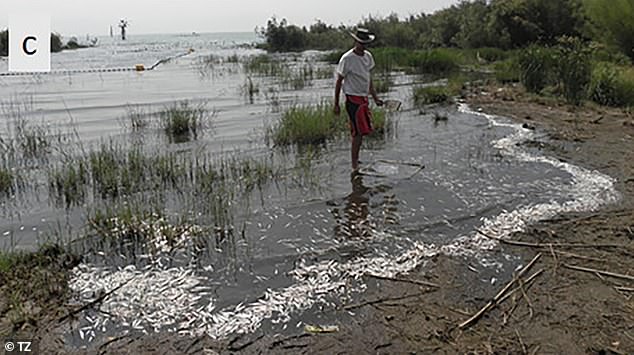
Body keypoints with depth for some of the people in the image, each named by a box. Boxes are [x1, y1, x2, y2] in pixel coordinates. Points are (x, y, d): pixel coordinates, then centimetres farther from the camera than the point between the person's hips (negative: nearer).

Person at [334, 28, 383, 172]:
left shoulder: (368, 56, 9)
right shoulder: (347, 59, -13)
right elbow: (339, 81, -8)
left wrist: (375, 97, 15)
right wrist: (336, 104, -7)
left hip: (364, 98, 7)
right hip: (353, 99, -7)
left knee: (360, 132, 10)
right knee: (359, 132, -9)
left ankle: (356, 161, 22)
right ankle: (355, 167, -2)